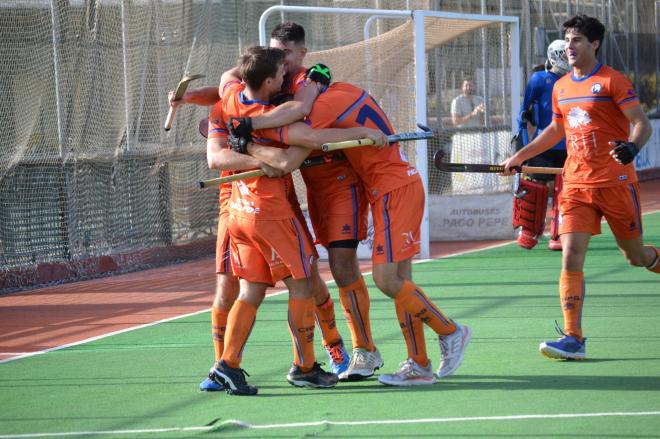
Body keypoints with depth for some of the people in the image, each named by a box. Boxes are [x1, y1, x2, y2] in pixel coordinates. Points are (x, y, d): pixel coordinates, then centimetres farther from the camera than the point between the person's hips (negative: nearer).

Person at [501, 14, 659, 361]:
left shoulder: (612, 81, -7)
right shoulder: (561, 87, 13)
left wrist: (632, 147, -33)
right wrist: (519, 157, 29)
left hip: (615, 182, -5)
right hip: (576, 185, 5)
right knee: (571, 257, -10)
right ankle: (573, 339, -11)